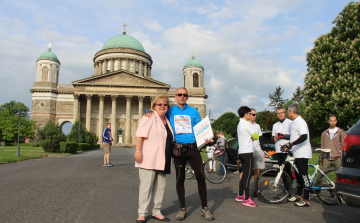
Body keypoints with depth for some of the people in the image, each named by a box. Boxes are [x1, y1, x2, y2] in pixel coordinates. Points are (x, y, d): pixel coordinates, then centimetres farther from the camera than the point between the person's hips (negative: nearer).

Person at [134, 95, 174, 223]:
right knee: (146, 186, -5)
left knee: (160, 187, 10)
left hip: (162, 160, 7)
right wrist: (138, 151, -20)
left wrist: (169, 159, 23)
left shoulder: (167, 121, 21)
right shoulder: (149, 117, -1)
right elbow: (140, 135, -10)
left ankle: (156, 211, 22)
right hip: (149, 159, -7)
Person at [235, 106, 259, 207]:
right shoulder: (246, 124, -12)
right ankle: (246, 199, -4)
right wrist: (252, 136, 9)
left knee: (244, 175, 15)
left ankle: (240, 195, 22)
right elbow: (256, 136, -11)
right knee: (247, 176, -7)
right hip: (247, 152, -10)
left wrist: (250, 137, 2)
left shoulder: (240, 124, 17)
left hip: (242, 152, 10)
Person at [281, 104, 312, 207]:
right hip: (298, 153, 11)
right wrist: (289, 147, 24)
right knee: (298, 174, 17)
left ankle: (306, 199, 0)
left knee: (303, 175, -6)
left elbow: (304, 137, -29)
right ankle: (298, 195, 28)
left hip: (302, 153, -11)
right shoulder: (295, 122, 17)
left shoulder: (300, 121, -16)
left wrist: (291, 144, -33)